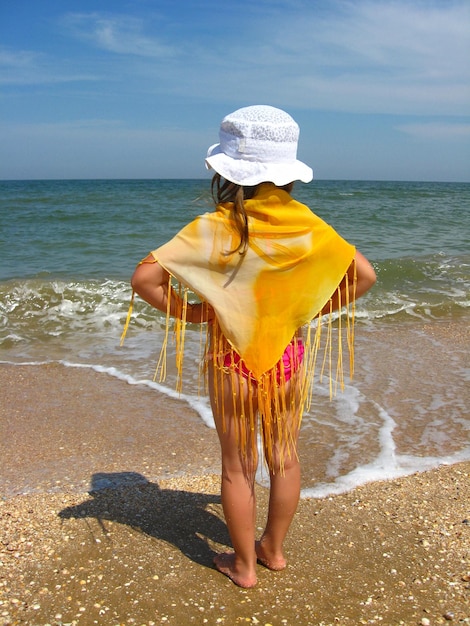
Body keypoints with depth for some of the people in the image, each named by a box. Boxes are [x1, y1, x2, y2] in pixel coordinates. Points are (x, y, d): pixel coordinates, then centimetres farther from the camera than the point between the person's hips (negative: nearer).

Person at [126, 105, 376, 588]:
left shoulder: (215, 229, -19)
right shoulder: (307, 225, -8)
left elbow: (144, 278, -23)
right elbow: (363, 275, -1)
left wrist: (186, 311, -8)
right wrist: (309, 311, 3)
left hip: (233, 361, -3)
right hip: (289, 358, 3)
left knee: (237, 466, 15)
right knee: (284, 458, 20)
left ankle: (243, 564, 32)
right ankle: (273, 549, 40)